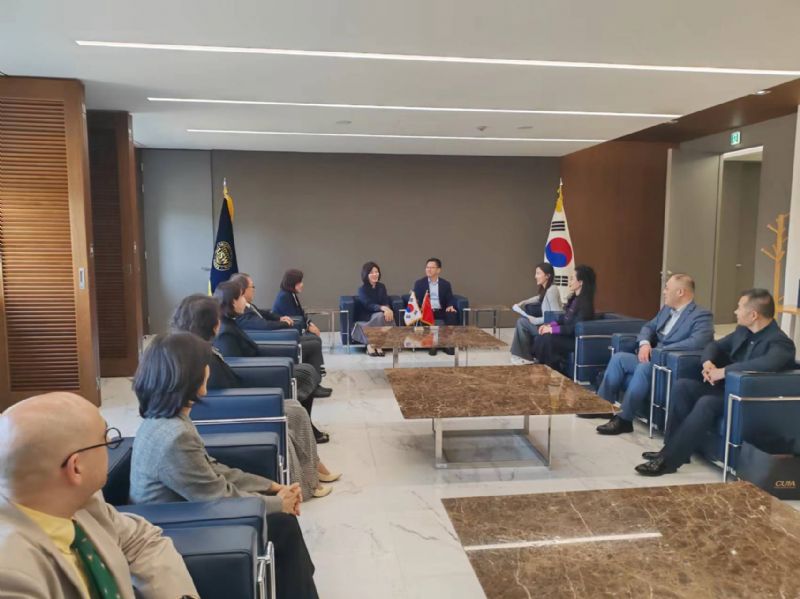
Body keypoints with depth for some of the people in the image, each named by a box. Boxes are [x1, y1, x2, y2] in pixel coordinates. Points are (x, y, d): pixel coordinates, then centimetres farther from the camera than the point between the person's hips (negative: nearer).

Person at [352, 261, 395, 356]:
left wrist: (388, 309, -26)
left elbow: (386, 302, -1)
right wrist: (383, 308, -39)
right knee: (380, 316, -35)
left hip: (379, 314, 4)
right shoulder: (362, 289, -7)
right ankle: (371, 344, -28)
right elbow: (368, 305, -21)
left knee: (388, 316, -30)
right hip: (366, 317, -4)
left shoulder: (381, 286, 8)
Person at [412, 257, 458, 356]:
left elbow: (450, 300, 7)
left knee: (452, 315, -29)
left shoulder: (445, 284, 13)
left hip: (441, 311, 1)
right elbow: (416, 299, 3)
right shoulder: (419, 283, 10)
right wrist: (421, 307, -20)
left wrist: (450, 306, -17)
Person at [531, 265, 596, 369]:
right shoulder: (574, 298, 10)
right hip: (567, 335, 9)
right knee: (539, 338, -11)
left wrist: (552, 329, -21)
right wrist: (549, 325, -1)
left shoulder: (585, 303, -19)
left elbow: (575, 328, -24)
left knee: (546, 340, -26)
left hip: (576, 340, -9)